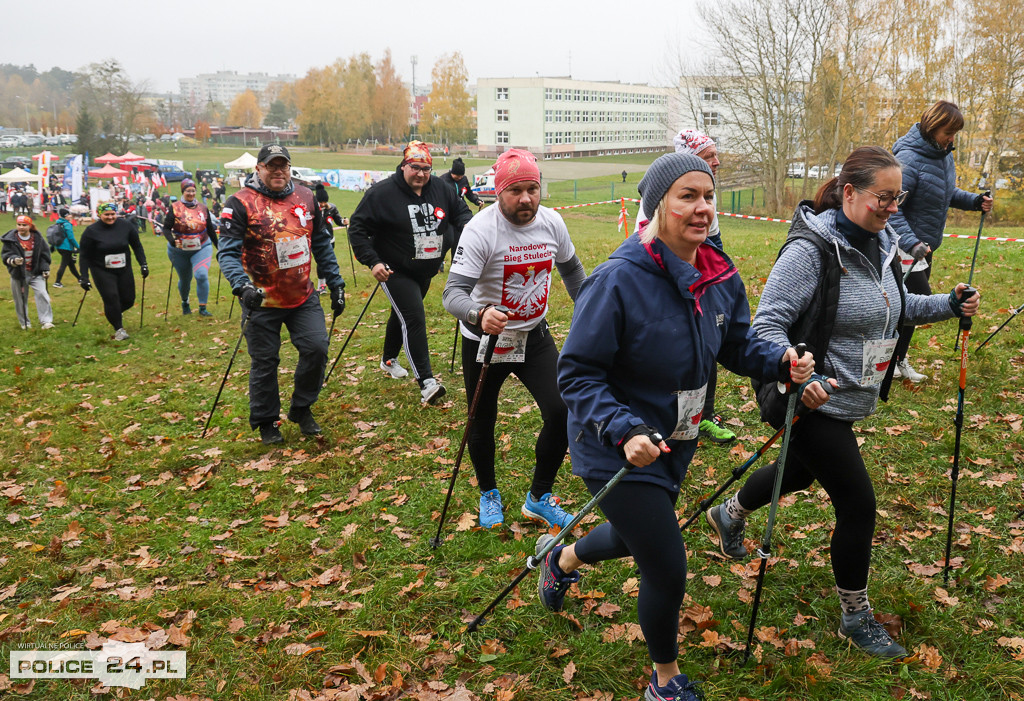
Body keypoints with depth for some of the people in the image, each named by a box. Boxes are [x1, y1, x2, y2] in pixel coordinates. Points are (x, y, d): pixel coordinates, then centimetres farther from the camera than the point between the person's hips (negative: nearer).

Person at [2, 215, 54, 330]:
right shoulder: (10, 239, -5)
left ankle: (46, 321, -10)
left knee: (41, 293, -14)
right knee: (20, 298, 7)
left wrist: (45, 268, 2)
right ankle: (24, 323, 22)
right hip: (18, 274, 0)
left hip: (36, 273, 1)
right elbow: (6, 255, -8)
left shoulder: (37, 238, 1)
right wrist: (13, 260, -30)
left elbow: (44, 254, 9)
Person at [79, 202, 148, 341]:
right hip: (102, 272, -3)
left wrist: (143, 264, 2)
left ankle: (116, 312, 39)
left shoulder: (126, 226, -3)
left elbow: (137, 246, 9)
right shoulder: (91, 231, -8)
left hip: (124, 270, 3)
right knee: (111, 298, -15)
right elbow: (85, 256, -4)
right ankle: (119, 329, 0)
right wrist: (84, 277, -7)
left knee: (128, 300, 4)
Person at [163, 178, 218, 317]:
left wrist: (218, 246, 14)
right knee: (185, 280, 14)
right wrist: (173, 241, -27)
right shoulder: (174, 208, -7)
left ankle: (203, 308, -9)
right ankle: (185, 303, 43)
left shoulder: (203, 208, 2)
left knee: (202, 275, -19)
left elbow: (210, 229, 11)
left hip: (202, 248, 1)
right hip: (180, 251, -1)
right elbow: (166, 228, -8)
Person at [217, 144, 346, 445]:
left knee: (316, 348, -4)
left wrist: (336, 283, 11)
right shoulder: (240, 203, -11)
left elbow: (322, 244, 13)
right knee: (264, 363, 6)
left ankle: (302, 409, 20)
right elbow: (227, 252, -18)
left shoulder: (305, 198, 5)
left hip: (303, 297, 4)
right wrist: (242, 286, -34)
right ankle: (266, 422, 26)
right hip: (261, 300, -4)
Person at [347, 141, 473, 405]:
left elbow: (460, 212, 11)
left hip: (425, 271, 6)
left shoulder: (439, 188, -2)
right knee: (414, 319, -16)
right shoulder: (382, 192, -15)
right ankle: (426, 382, -18)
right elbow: (357, 228, -13)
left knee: (403, 314, 23)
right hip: (395, 271, -6)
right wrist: (372, 261, -22)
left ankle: (389, 360, 46)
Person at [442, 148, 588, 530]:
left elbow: (571, 268, 15)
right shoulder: (481, 230, -22)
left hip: (534, 335, 4)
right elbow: (453, 292, -31)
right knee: (482, 423, 10)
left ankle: (539, 498, 15)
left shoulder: (551, 222, -6)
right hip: (484, 339, -3)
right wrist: (478, 314, -52)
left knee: (562, 412, -8)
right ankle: (488, 494, 39)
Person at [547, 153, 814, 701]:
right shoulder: (618, 280, -27)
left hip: (675, 442, 8)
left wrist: (781, 361, -12)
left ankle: (563, 557, 62)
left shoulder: (721, 276, -5)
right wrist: (624, 431, -36)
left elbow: (736, 346, 8)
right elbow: (576, 373, -23)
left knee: (637, 537, 28)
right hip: (616, 452, -7)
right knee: (667, 569, -2)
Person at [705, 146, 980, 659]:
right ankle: (855, 617, 19)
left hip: (845, 399, 9)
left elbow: (898, 307, 21)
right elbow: (768, 325, -27)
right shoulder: (811, 250, -24)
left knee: (802, 471, 28)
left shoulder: (879, 244, 4)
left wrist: (949, 305, 6)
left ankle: (729, 515, 56)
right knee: (858, 501, -2)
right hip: (811, 401, -9)